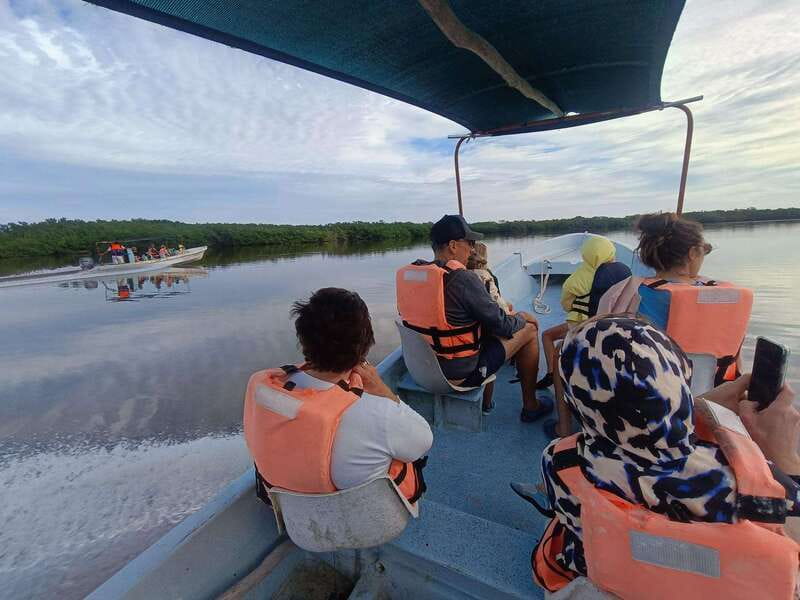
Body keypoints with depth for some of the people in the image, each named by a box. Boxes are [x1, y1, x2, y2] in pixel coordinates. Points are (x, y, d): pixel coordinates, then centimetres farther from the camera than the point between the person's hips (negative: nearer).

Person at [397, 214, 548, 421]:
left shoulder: (406, 273, -2)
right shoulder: (463, 278, -25)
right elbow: (502, 325, -15)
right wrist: (521, 318, 9)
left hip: (423, 365, 8)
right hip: (460, 373, -7)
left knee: (486, 322, 26)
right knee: (529, 329, 8)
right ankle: (530, 407, 25)